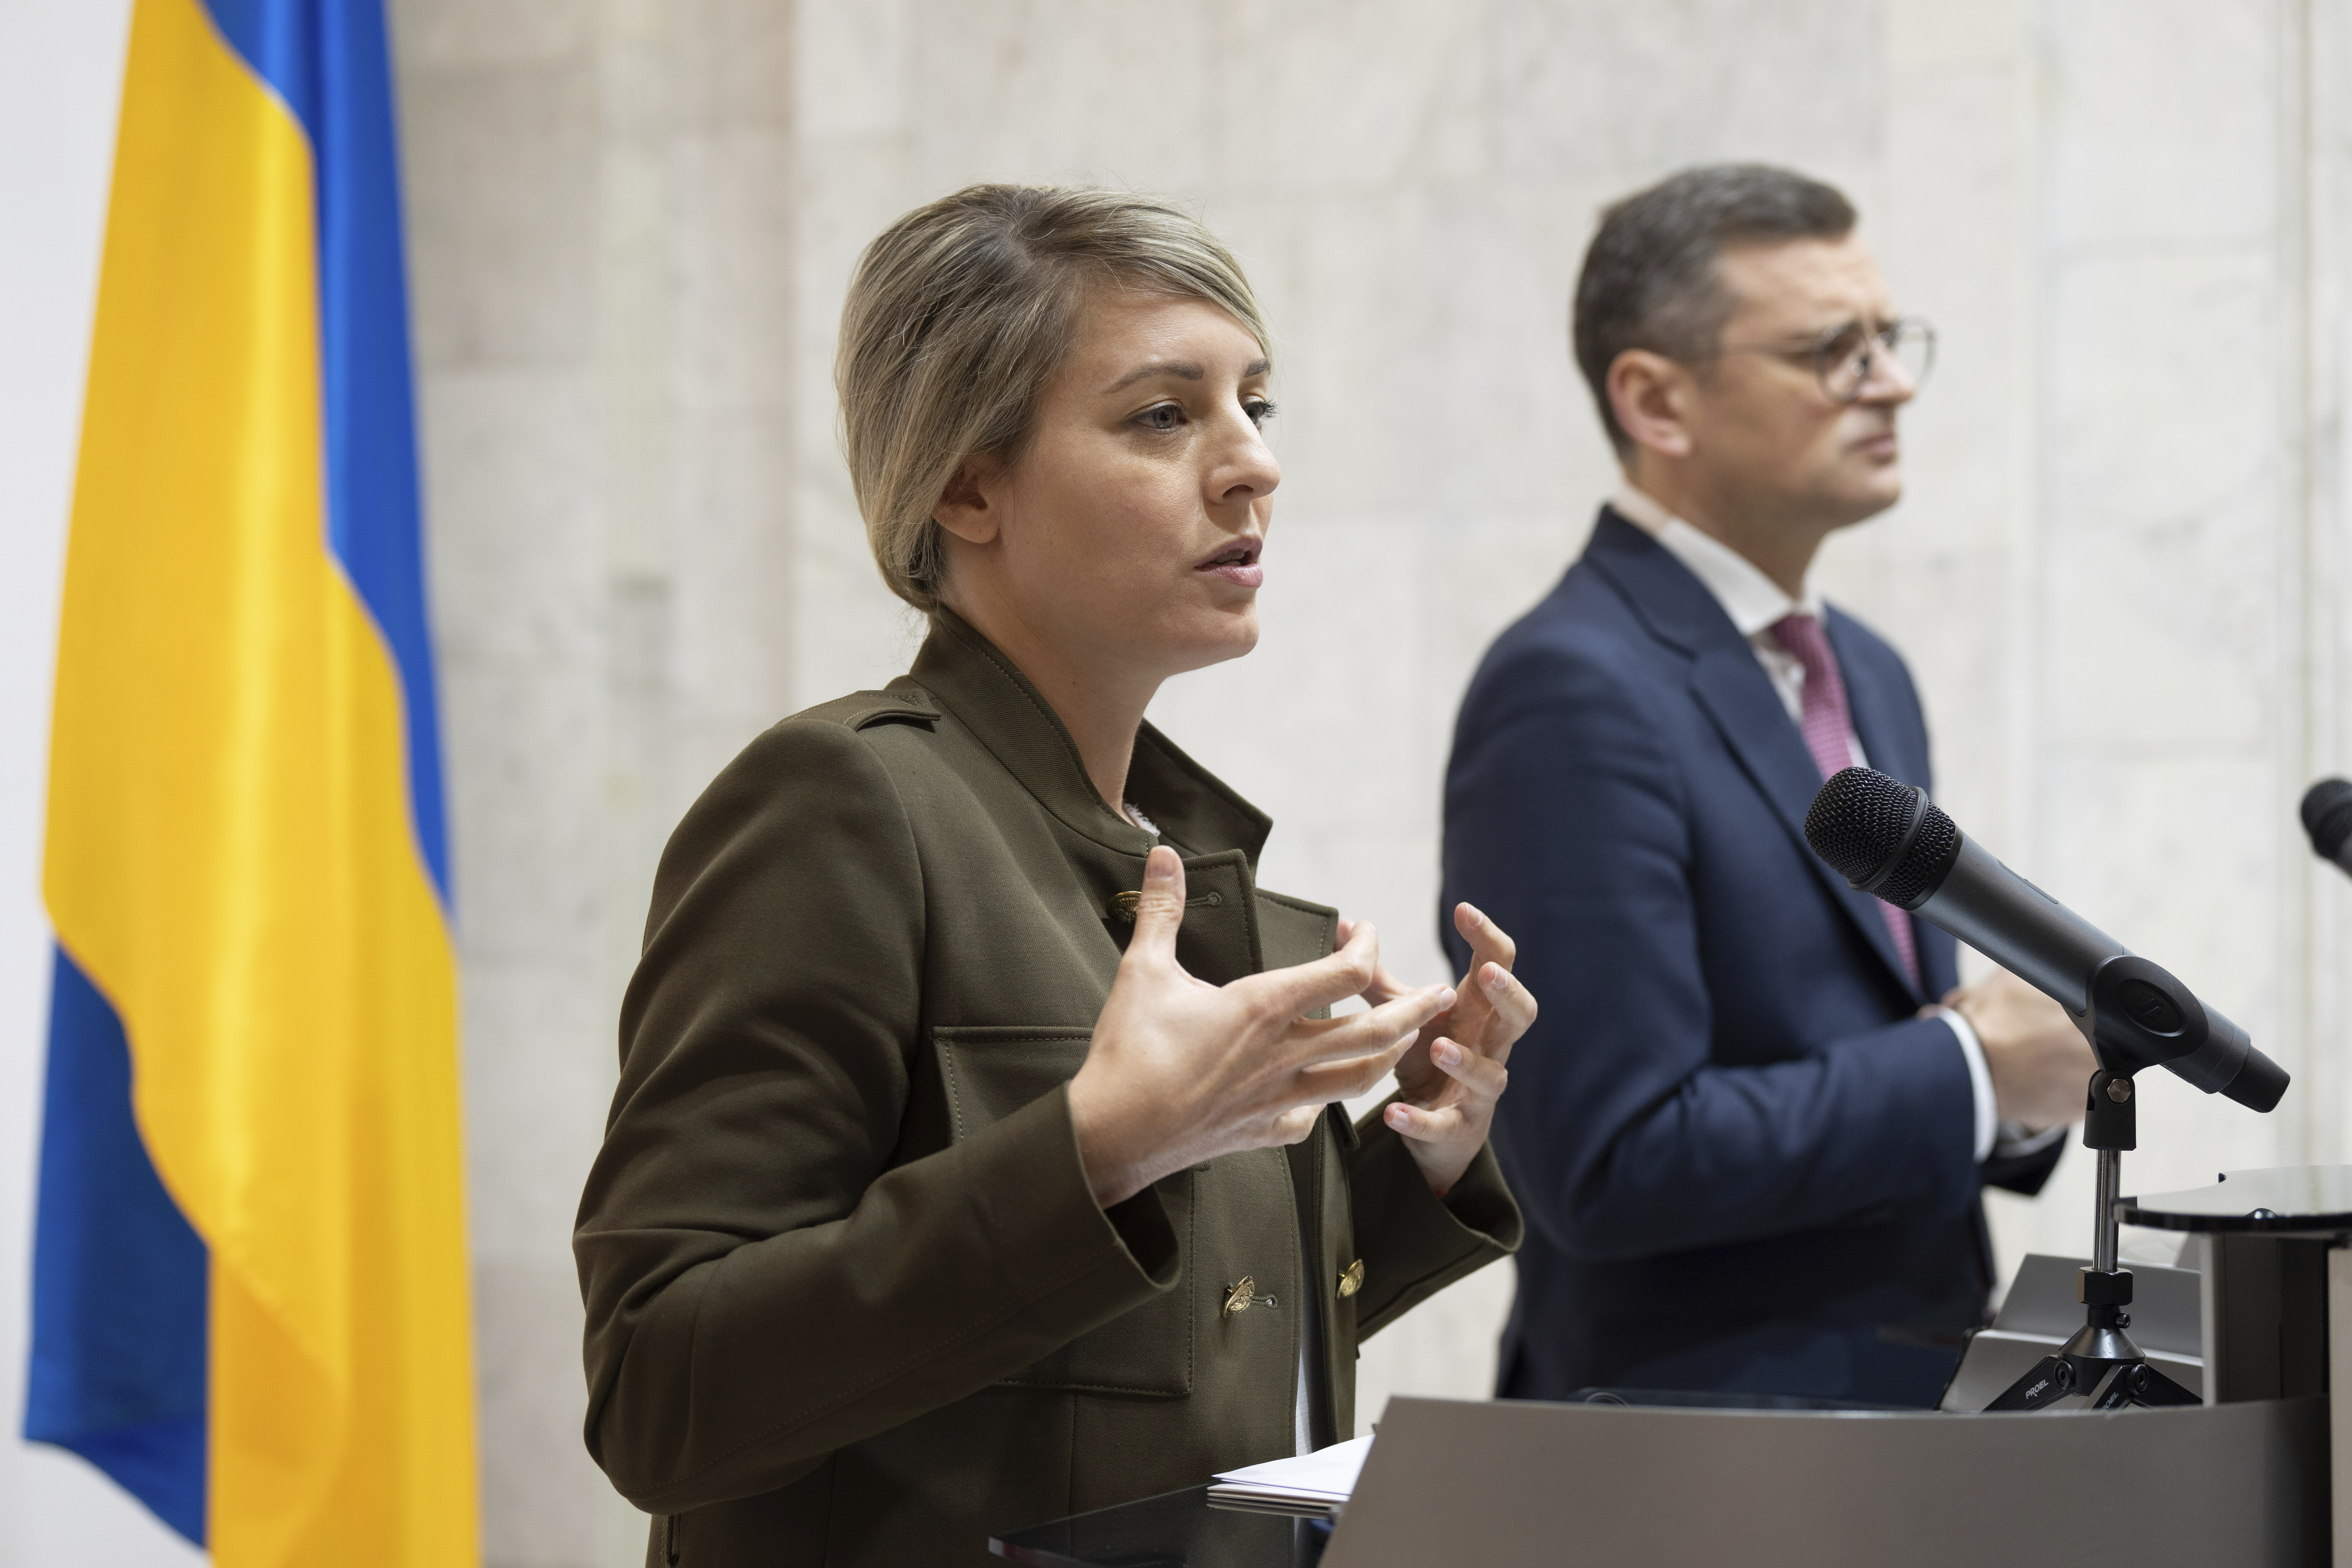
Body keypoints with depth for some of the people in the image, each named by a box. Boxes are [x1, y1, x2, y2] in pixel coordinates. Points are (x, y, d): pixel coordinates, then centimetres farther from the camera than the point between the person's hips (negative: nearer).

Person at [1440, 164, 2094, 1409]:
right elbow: (1611, 1163, -20)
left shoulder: (1865, 677, 15)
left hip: (1912, 1402, 7)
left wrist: (2025, 1085, 0)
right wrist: (1970, 1070, -13)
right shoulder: (1575, 695, -13)